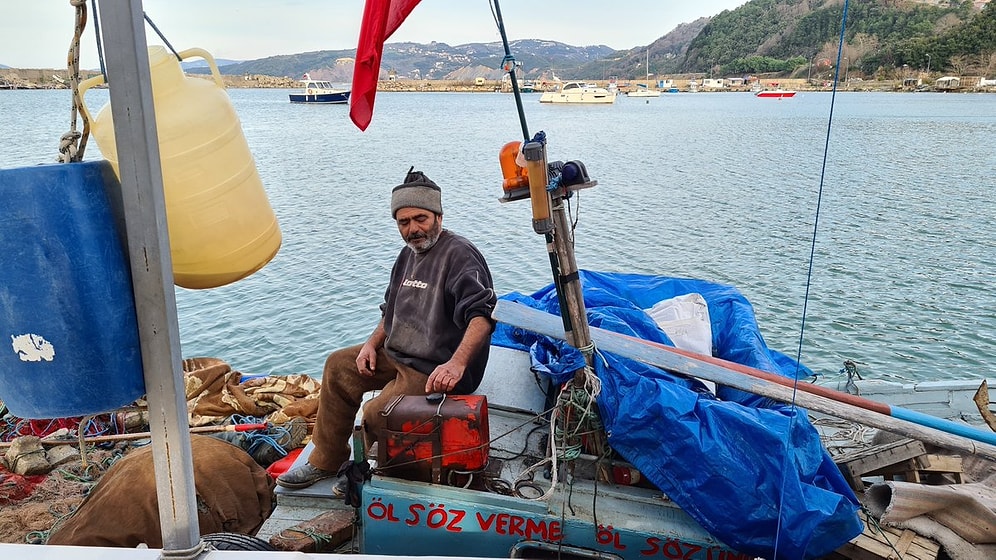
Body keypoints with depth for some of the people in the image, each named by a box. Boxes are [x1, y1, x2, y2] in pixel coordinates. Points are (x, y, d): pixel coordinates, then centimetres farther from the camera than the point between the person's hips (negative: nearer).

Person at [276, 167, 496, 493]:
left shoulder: (460, 255, -18)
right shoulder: (408, 254, 13)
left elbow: (482, 314, -32)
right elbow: (393, 310, 23)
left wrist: (457, 363, -45)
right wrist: (373, 342, 6)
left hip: (436, 371, -10)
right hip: (396, 355, 10)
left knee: (376, 414, -25)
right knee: (338, 365, 10)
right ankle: (326, 462, 18)